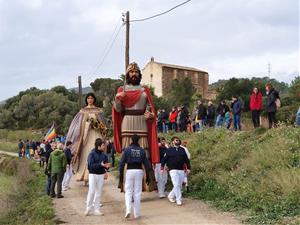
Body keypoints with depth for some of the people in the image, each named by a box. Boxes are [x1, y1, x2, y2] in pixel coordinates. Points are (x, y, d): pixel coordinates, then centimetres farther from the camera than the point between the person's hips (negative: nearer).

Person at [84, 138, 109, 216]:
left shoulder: (104, 155, 4)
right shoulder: (92, 154, -11)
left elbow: (106, 164, 13)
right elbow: (91, 165, -19)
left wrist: (106, 167, -11)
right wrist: (100, 164, -29)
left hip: (101, 175, 5)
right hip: (93, 174, -5)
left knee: (98, 193, 8)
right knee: (91, 191, -8)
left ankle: (97, 209, 15)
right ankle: (88, 208, 7)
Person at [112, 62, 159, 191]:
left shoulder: (145, 90, 12)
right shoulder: (122, 90, 10)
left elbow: (150, 107, 9)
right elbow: (118, 109, 5)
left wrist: (150, 114, -13)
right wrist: (117, 99, -14)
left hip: (142, 123, 1)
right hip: (127, 123, 0)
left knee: (144, 152, -4)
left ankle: (148, 180, -2)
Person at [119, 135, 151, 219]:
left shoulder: (127, 149, -2)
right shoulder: (142, 150, 4)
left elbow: (122, 162, -5)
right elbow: (146, 163, 6)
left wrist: (121, 173, 2)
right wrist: (147, 175, 12)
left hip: (130, 171, -2)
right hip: (139, 171, 2)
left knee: (128, 192, 6)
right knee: (137, 193, 8)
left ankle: (128, 210, -12)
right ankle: (137, 213, 10)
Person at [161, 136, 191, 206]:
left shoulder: (182, 149, 12)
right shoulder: (169, 150, 1)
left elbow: (186, 159, 14)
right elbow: (164, 159, 2)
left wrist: (188, 168, 9)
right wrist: (162, 168, 0)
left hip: (181, 170, 5)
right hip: (173, 170, -5)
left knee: (179, 186, 9)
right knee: (176, 185, -11)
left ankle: (171, 195, 28)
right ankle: (178, 200, -3)